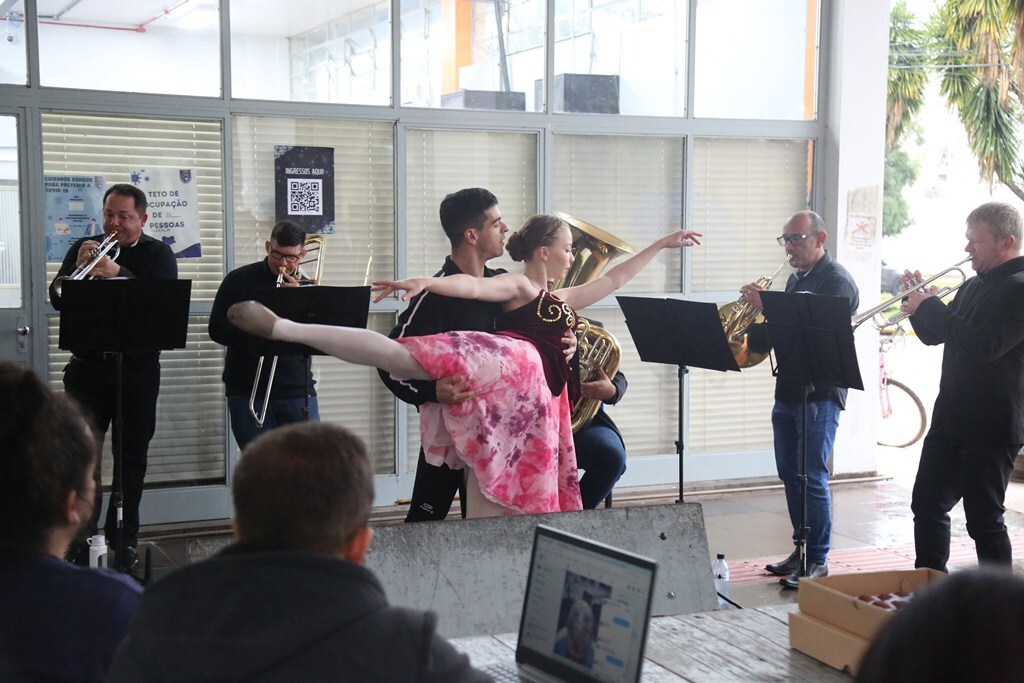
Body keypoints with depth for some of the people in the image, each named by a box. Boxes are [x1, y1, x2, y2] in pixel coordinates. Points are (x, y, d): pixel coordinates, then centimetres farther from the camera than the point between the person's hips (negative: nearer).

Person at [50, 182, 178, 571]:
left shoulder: (157, 255, 2)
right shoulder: (83, 249, 8)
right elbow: (57, 299, -1)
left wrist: (117, 273, -27)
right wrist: (77, 269, -20)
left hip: (137, 368, -1)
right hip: (87, 367, 1)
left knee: (132, 457, 5)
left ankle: (124, 538, 15)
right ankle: (80, 538, 6)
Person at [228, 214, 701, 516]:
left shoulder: (563, 302, 35)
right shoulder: (520, 287, 11)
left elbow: (614, 280, 42)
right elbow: (473, 287, -7)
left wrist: (662, 244, 43)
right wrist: (425, 283, -26)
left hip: (535, 399, 8)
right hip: (509, 364, -8)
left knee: (494, 498, 4)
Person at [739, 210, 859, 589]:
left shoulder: (837, 281, -10)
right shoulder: (796, 279, 17)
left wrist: (766, 306, -25)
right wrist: (756, 309, -3)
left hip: (819, 393, -9)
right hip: (788, 390, 9)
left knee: (812, 478, -7)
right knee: (790, 474, 12)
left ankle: (817, 561, 0)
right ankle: (801, 549, 22)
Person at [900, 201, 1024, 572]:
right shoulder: (974, 286, 15)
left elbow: (983, 346, -27)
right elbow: (934, 335, 21)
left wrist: (930, 307, -18)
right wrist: (920, 302, 1)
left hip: (991, 425, -9)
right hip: (951, 416, 9)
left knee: (984, 519, -2)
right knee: (927, 506, 13)